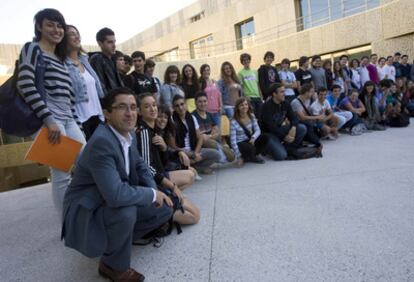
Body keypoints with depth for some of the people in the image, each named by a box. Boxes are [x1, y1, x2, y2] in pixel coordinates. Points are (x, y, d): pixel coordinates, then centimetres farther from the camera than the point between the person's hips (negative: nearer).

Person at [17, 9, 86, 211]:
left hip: (68, 120, 8)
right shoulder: (32, 49, 2)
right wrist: (48, 119, -21)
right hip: (49, 120, -8)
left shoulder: (60, 59, 23)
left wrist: (76, 124, 16)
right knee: (62, 175, -8)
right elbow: (25, 85, -13)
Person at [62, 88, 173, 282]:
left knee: (165, 208, 4)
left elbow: (140, 166, 14)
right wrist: (152, 194, -22)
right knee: (125, 211, -36)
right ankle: (114, 265, -6)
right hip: (85, 212, -8)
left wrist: (156, 191, -4)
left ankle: (116, 241, 15)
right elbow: (116, 195, -39)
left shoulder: (129, 137, -3)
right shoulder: (101, 142, -30)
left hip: (112, 204, 8)